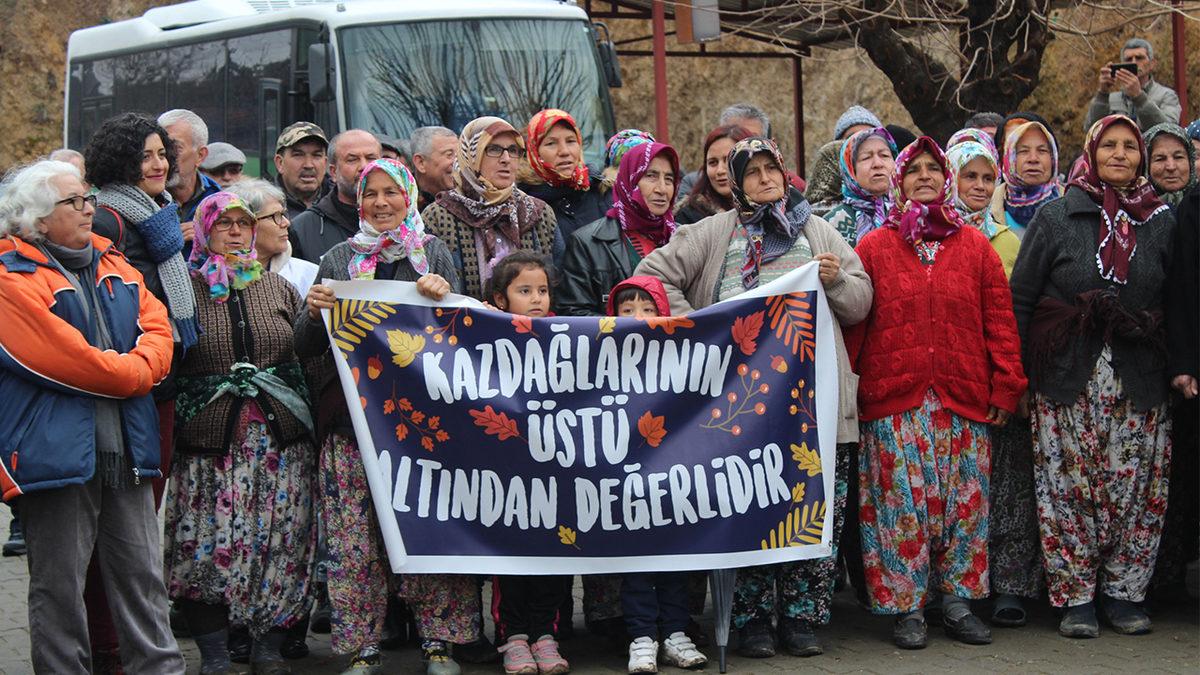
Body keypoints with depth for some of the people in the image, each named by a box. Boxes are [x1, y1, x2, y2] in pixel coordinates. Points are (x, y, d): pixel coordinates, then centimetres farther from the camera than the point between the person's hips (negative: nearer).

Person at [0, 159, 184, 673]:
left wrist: (139, 367, -10)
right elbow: (68, 361, -17)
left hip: (127, 449, 6)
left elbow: (158, 328, 8)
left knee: (142, 573, 10)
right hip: (56, 452, -6)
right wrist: (129, 372, -6)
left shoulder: (112, 265, 15)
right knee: (59, 585, 4)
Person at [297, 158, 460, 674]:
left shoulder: (434, 254, 12)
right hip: (352, 416, 1)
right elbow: (306, 349, 10)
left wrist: (445, 296, -15)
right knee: (353, 535, -3)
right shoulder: (339, 260, 13)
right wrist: (313, 311, -10)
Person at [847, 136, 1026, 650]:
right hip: (893, 402, -2)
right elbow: (853, 324, 2)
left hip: (963, 400, 2)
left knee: (964, 501, 5)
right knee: (902, 502, -2)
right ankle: (906, 608, 7)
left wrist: (1005, 388, 1)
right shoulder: (874, 249, 5)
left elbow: (999, 320, 7)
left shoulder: (974, 247, 10)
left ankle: (958, 602, 16)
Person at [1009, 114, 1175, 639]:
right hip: (1069, 379, -2)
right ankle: (1075, 597, 8)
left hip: (1139, 380, 2)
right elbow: (1019, 300, 3)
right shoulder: (1056, 217, 2)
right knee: (1070, 486, -1)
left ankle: (1123, 593, 14)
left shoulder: (1162, 222, 8)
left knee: (1135, 487, 1)